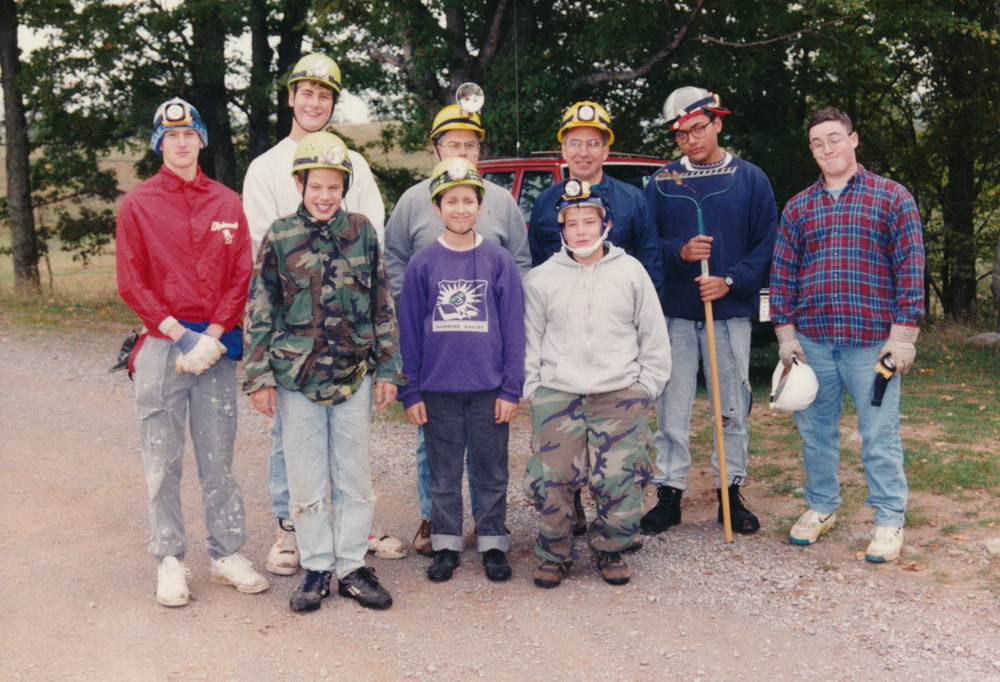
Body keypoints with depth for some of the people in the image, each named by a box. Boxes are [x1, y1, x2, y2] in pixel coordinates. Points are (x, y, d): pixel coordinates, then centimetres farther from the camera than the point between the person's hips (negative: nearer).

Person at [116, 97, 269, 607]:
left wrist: (213, 335, -9)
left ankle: (227, 554, 15)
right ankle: (169, 560, 11)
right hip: (161, 343, -1)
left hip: (217, 343, 1)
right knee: (164, 460, 2)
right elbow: (131, 283, -1)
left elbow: (242, 278, 4)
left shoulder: (228, 204, 9)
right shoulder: (137, 204, 4)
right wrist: (179, 334, -10)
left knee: (218, 455, 5)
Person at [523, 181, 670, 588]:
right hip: (556, 393, 0)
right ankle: (554, 554, 16)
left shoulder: (631, 272, 7)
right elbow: (530, 341, 12)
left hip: (620, 393, 0)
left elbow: (654, 337, 12)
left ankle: (610, 550, 19)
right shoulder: (541, 279, 7)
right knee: (552, 478, -4)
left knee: (619, 478, -4)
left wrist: (646, 386, 6)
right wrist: (531, 388, 4)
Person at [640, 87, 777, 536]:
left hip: (731, 313, 0)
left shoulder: (750, 179, 4)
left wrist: (731, 280, -13)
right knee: (672, 407, 3)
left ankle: (731, 491, 18)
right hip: (675, 313, 1)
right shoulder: (661, 183, 6)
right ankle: (669, 493, 13)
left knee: (732, 407, 7)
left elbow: (767, 244, 1)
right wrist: (680, 251, -16)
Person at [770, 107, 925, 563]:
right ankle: (821, 507, 28)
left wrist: (903, 334, -8)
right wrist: (786, 333, 4)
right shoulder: (798, 208, 11)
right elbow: (782, 272, 11)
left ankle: (889, 520, 13)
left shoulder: (892, 198, 1)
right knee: (815, 430, 12)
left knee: (879, 433, 1)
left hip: (872, 341, -3)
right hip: (812, 340, 4)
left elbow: (910, 268, -2)